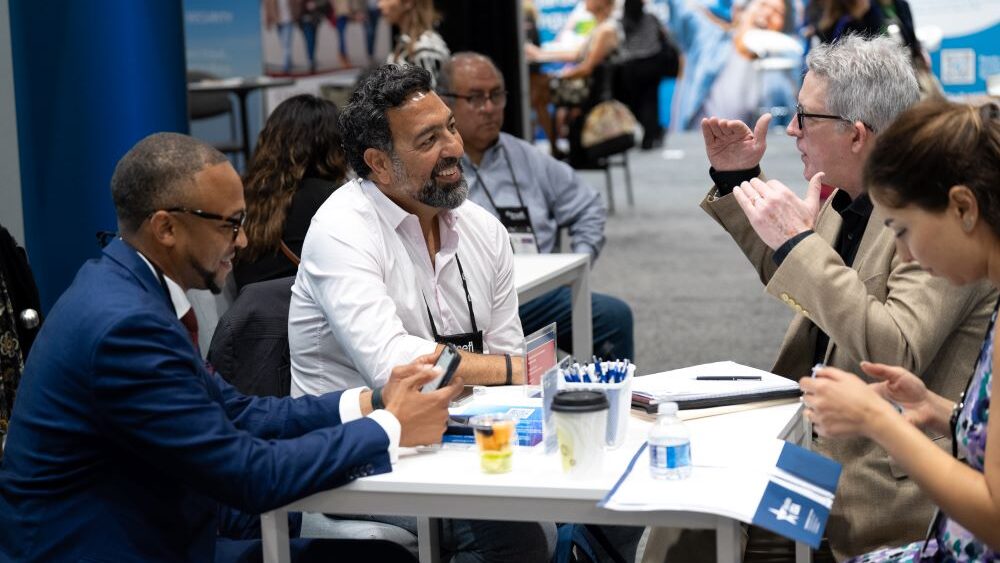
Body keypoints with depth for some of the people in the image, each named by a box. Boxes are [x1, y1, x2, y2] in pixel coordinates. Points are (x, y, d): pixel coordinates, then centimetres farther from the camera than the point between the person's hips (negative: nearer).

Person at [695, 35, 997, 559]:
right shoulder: (848, 197, 7)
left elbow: (897, 356, -31)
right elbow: (788, 278, 26)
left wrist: (799, 241, -30)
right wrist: (736, 180, 13)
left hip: (898, 471, -8)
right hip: (825, 433, 8)